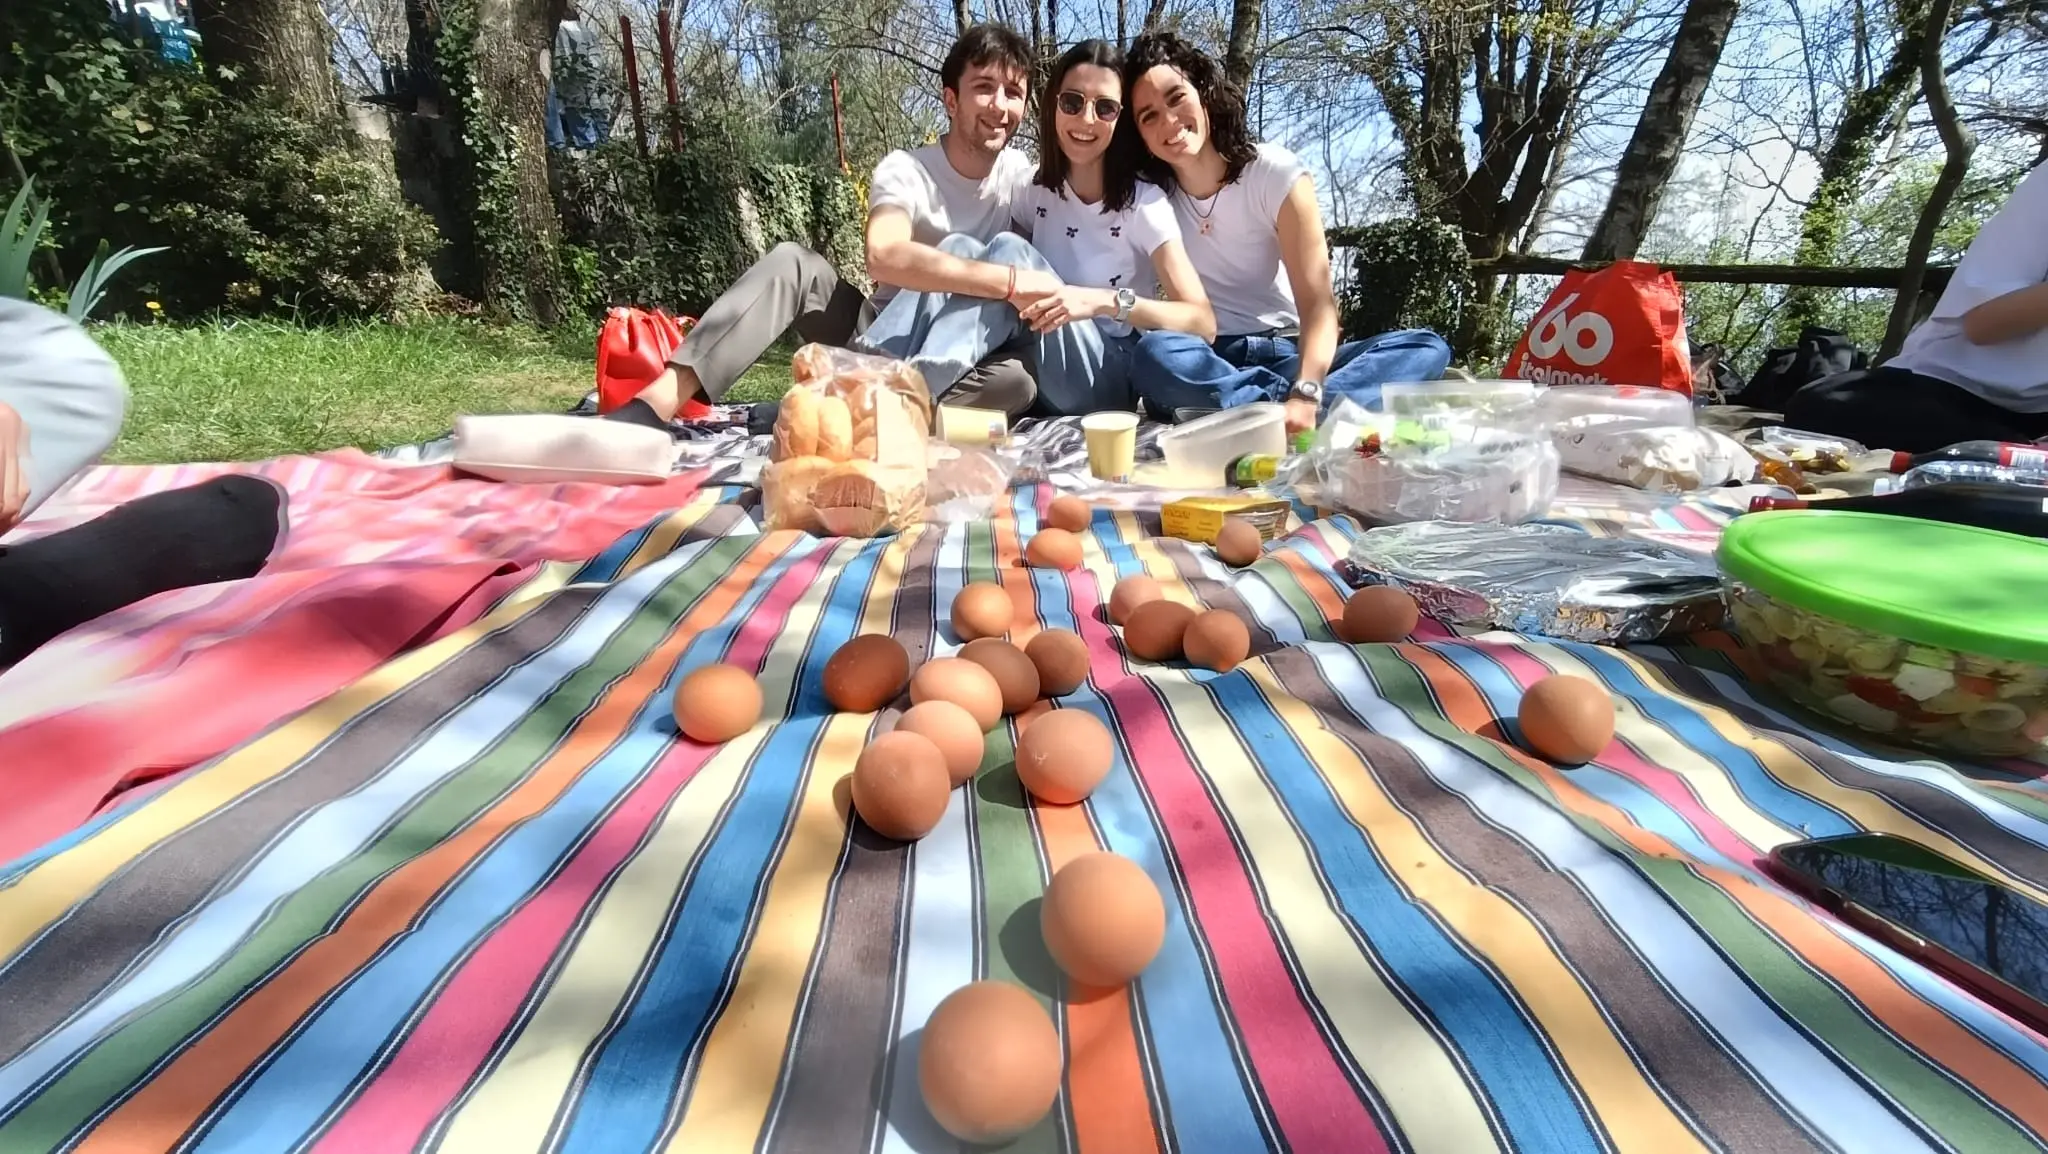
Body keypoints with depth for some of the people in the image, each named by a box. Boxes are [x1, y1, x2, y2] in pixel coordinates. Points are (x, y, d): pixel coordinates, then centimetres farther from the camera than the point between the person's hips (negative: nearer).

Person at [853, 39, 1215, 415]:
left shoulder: (1145, 202, -5)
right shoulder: (1036, 192, 8)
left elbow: (1203, 322, -15)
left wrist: (1105, 301, -29)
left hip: (1108, 384, -3)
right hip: (1035, 376, 4)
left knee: (1010, 249, -25)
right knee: (960, 250, -18)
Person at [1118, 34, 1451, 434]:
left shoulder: (1275, 172, -4)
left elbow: (1317, 301, -14)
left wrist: (1306, 394, -33)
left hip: (1287, 355, 2)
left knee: (1426, 348, -22)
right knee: (1153, 356, -35)